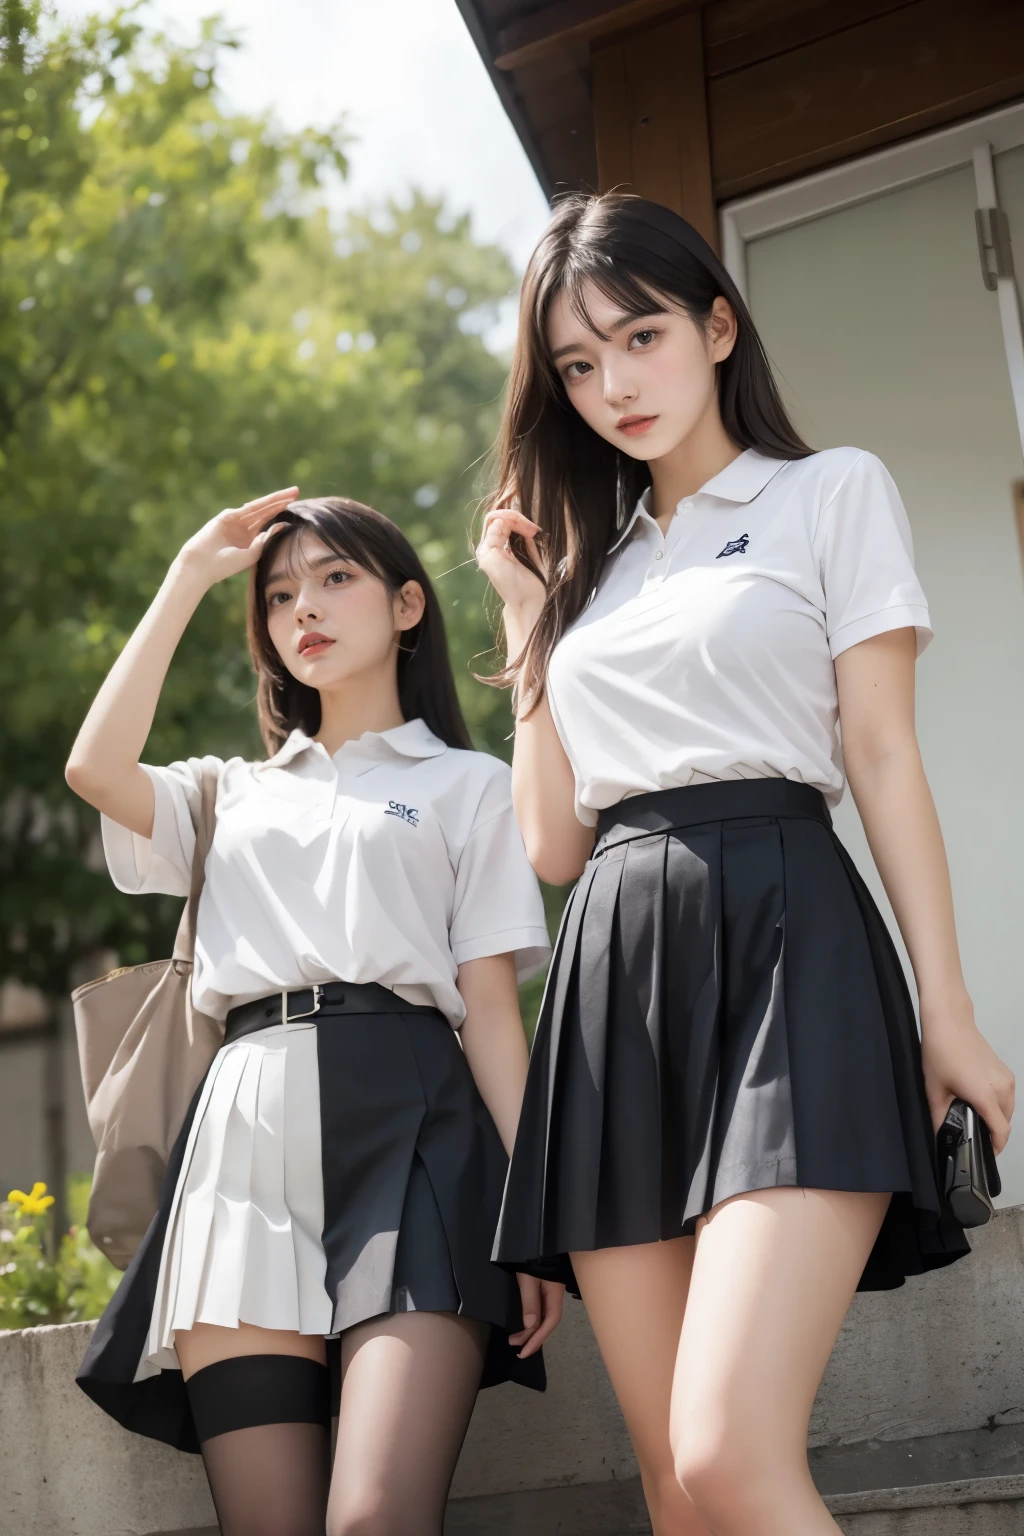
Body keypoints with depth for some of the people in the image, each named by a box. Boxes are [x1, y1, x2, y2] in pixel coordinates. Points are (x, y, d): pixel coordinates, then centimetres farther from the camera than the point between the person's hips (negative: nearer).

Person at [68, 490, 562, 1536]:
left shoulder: (467, 785, 18)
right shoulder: (233, 793, 27)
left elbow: (491, 1006, 8)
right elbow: (95, 769, 5)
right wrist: (189, 578, 14)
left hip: (409, 1118, -3)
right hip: (248, 1131, 3)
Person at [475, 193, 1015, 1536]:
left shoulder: (831, 492, 11)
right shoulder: (595, 563, 24)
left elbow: (883, 756, 3)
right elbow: (555, 840, 17)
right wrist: (529, 614, 17)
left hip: (780, 936, -5)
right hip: (614, 980, 5)